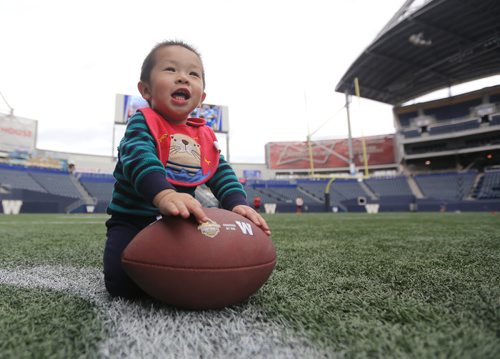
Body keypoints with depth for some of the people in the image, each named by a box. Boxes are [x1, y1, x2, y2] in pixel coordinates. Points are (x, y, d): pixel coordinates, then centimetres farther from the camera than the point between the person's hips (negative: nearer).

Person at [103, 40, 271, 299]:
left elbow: (222, 173, -1)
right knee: (123, 283, -24)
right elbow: (138, 156, -33)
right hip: (133, 222, -4)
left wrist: (238, 204, -22)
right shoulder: (143, 122, -12)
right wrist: (164, 194, -54)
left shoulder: (205, 136, 5)